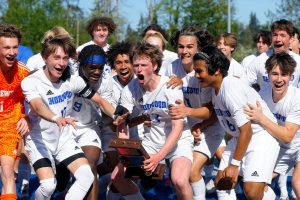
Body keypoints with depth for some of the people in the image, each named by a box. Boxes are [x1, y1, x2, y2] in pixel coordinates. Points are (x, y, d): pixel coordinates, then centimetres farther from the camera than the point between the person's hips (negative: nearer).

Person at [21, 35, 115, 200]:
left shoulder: (72, 80, -7)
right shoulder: (30, 82, -19)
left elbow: (100, 101, 1)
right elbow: (37, 106, -39)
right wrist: (56, 118, -60)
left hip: (65, 140, 4)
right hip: (39, 141, -4)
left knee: (87, 177, -14)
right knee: (48, 185, -22)